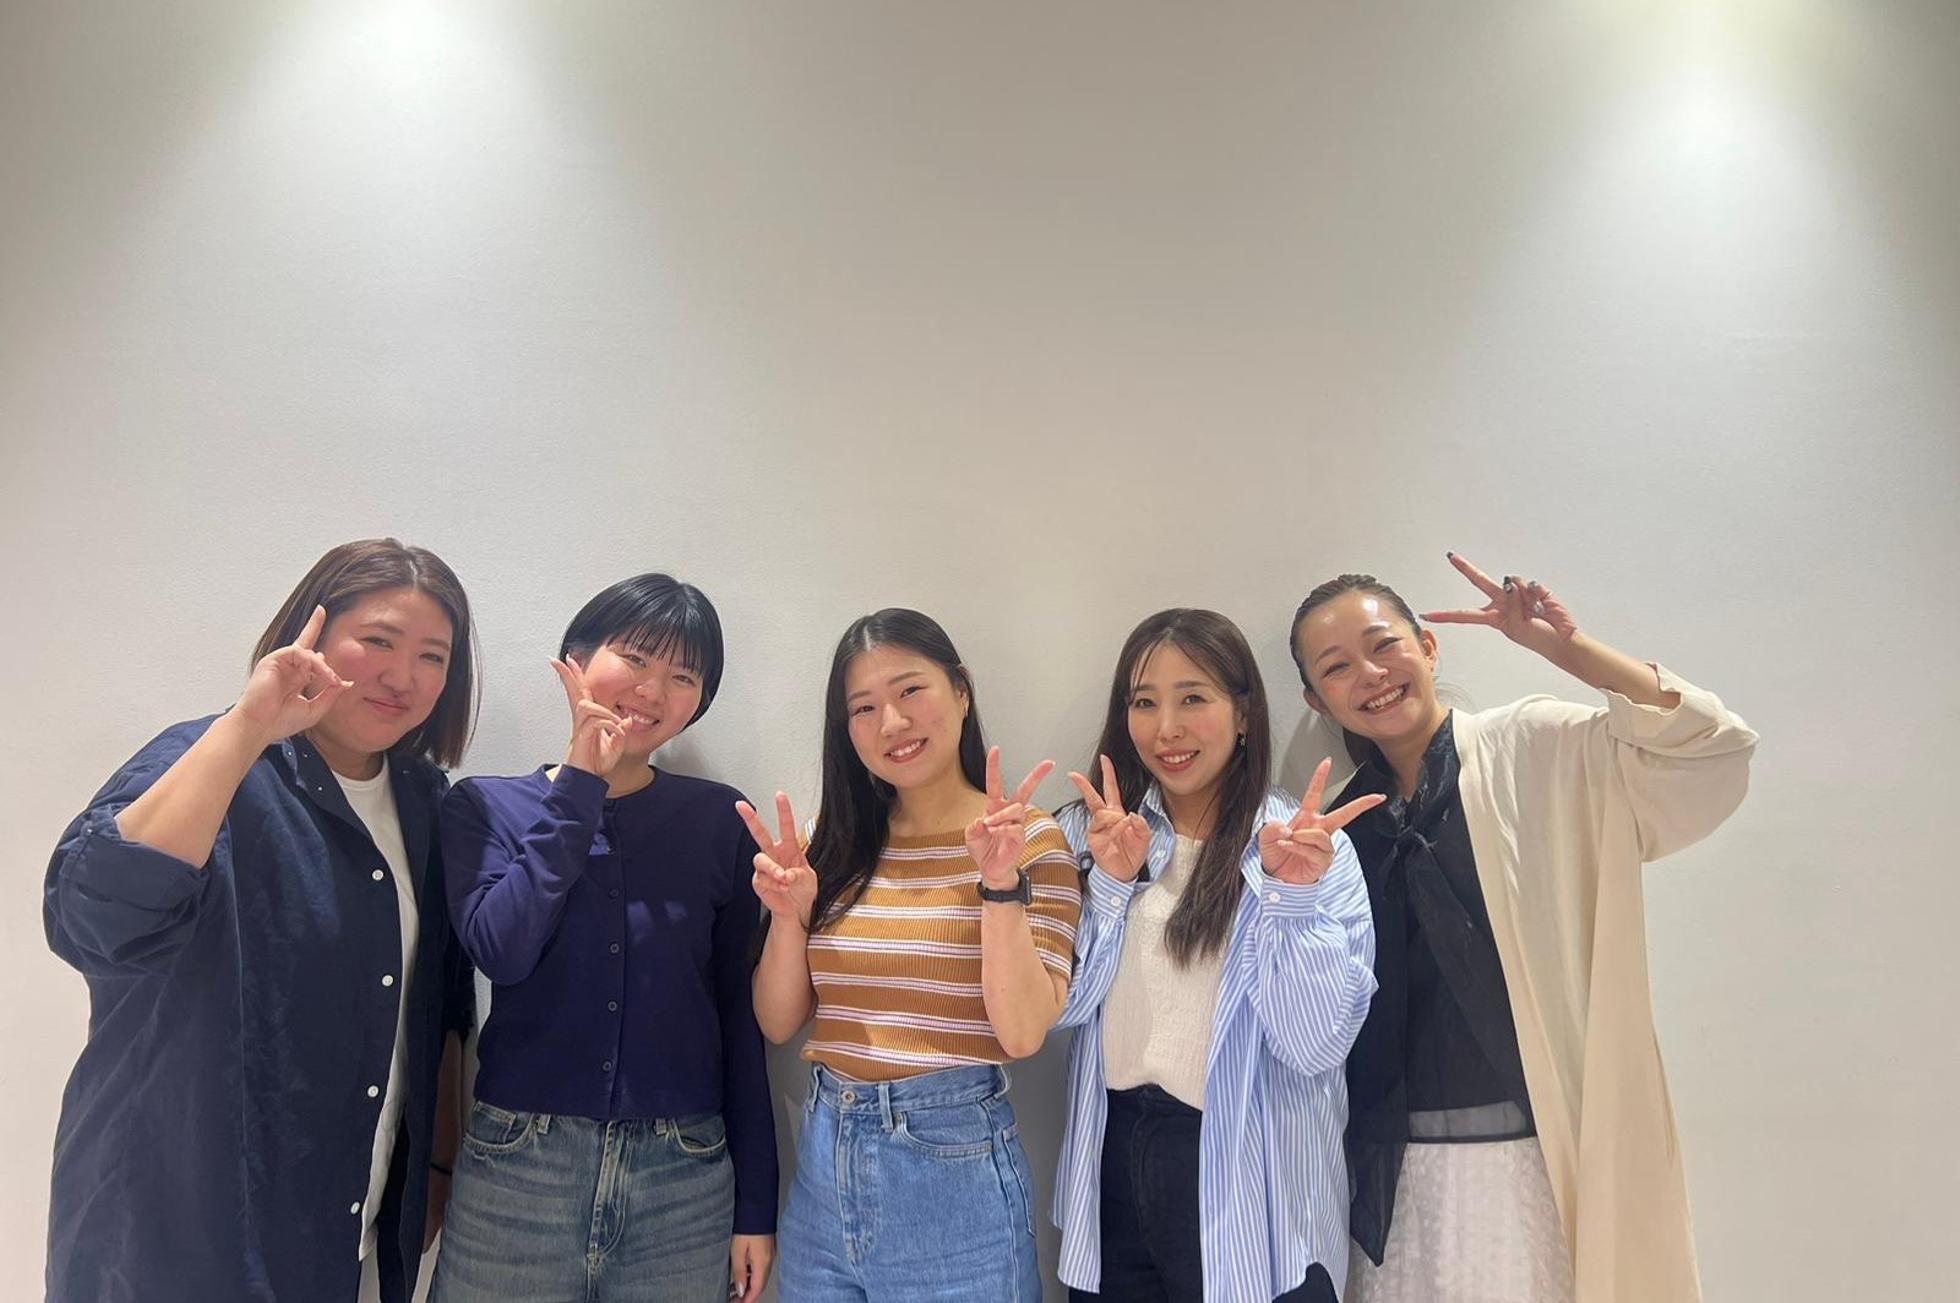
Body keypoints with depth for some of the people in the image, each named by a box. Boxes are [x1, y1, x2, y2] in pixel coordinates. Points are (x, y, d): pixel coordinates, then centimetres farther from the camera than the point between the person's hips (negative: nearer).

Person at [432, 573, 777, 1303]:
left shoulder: (719, 820, 1)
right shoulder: (486, 805, 1)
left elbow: (739, 1011, 3)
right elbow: (500, 950, -16)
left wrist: (756, 1202, 2)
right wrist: (580, 783, -12)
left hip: (688, 1177, 1)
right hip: (518, 1169, 0)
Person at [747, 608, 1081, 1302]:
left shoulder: (1029, 838, -8)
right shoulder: (833, 840, 4)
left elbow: (1023, 1032, -15)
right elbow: (778, 1023, 4)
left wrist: (1000, 882, -25)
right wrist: (789, 913, -12)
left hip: (954, 1161, -4)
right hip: (823, 1154, 4)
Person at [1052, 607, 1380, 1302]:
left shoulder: (1311, 846, -8)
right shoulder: (1091, 833, 1)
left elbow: (1317, 1045, -12)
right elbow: (1063, 1007, -4)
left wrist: (1292, 896, -24)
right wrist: (1110, 883, -16)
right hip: (1112, 1163, 3)